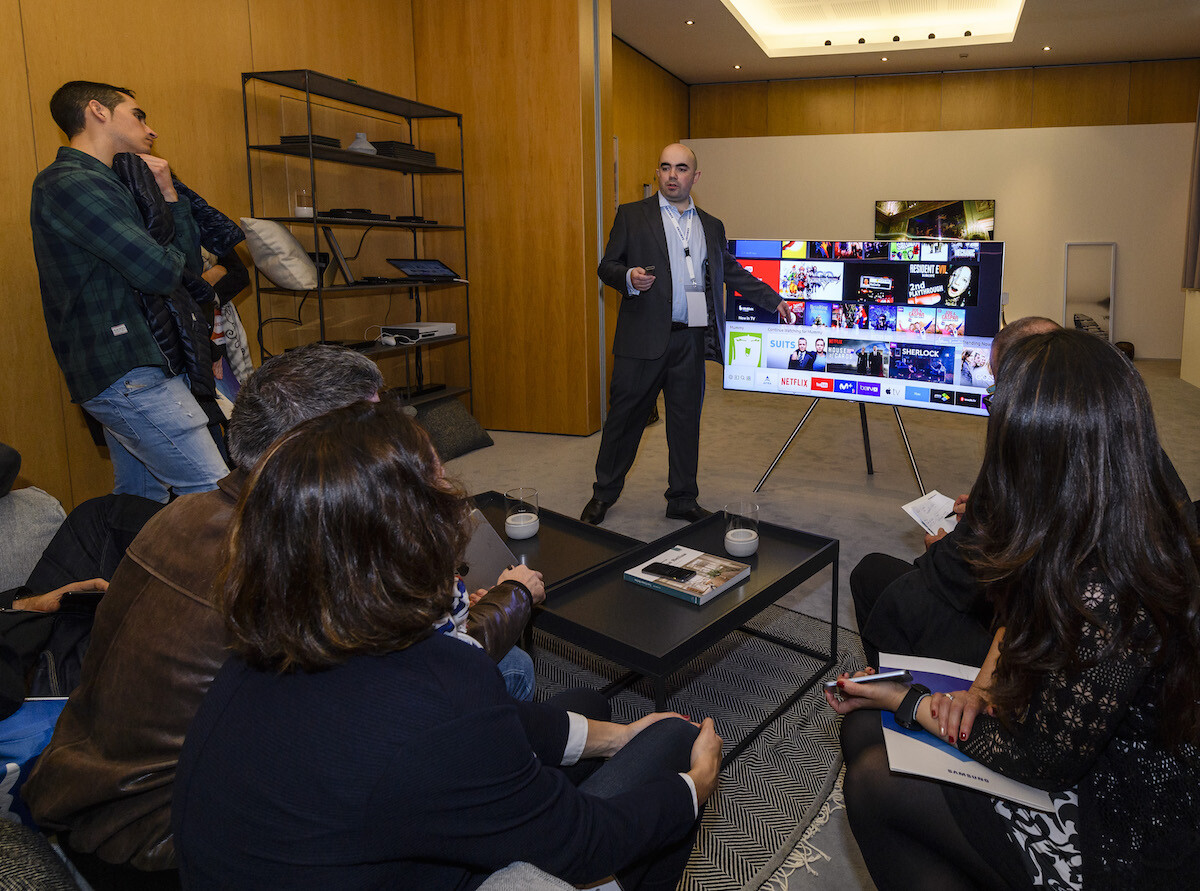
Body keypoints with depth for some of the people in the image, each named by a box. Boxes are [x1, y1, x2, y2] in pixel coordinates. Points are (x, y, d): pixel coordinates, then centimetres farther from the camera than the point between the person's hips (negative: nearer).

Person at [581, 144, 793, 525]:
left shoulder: (712, 226, 17)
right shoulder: (632, 215, 5)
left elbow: (734, 273, 23)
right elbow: (606, 266, 2)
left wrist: (775, 301, 20)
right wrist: (629, 277, -19)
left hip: (690, 340, 4)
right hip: (644, 337, -3)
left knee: (686, 419, 8)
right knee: (624, 415, 3)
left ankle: (682, 500, 21)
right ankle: (604, 494, 19)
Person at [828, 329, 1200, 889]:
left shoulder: (1104, 601, -37)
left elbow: (1041, 762, -23)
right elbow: (1021, 609, 9)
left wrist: (908, 703, -13)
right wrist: (981, 688, -6)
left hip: (1123, 845, -8)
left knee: (871, 782, -5)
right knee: (863, 728, 5)